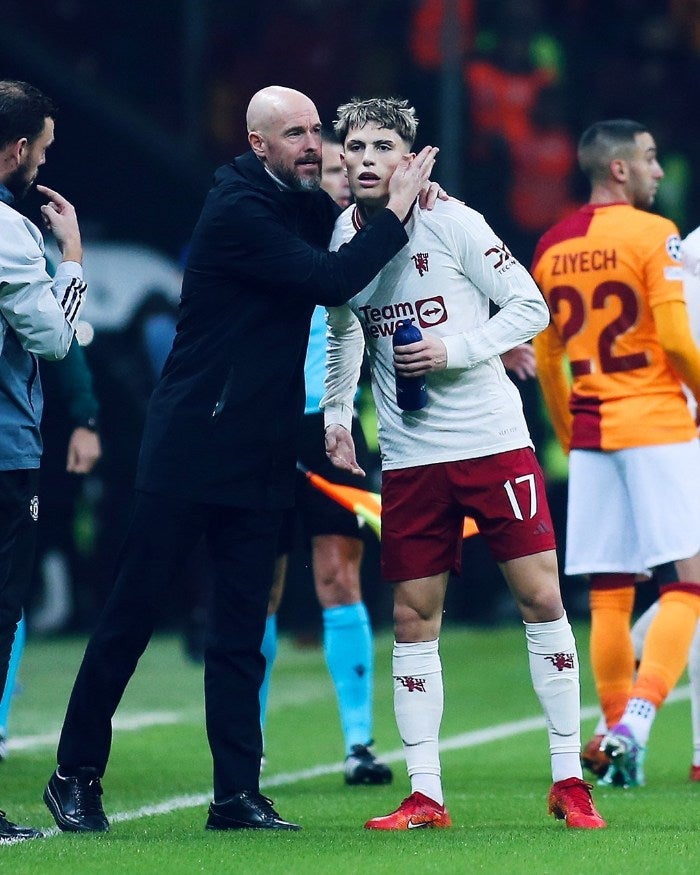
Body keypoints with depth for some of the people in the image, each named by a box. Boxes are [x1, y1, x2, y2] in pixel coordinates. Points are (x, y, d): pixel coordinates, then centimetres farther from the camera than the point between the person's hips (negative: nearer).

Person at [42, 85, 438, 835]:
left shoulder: (299, 205, 11)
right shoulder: (239, 212, -14)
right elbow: (331, 282, -21)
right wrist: (397, 210, -16)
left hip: (259, 454, 8)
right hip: (189, 446, -8)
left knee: (241, 626, 5)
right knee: (134, 609, -1)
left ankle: (237, 793, 6)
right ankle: (76, 775, 8)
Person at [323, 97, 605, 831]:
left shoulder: (451, 224, -9)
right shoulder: (344, 236, 5)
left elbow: (530, 306, -6)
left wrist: (454, 350, -17)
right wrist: (336, 414, 16)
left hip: (493, 440, -4)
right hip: (409, 458, 4)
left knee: (541, 600, -5)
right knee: (412, 619, 2)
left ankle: (569, 781, 5)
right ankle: (424, 795, 7)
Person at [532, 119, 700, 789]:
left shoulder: (551, 249, 11)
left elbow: (545, 357, 16)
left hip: (591, 433, 6)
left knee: (608, 596, 9)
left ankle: (617, 734, 9)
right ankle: (638, 715, -20)